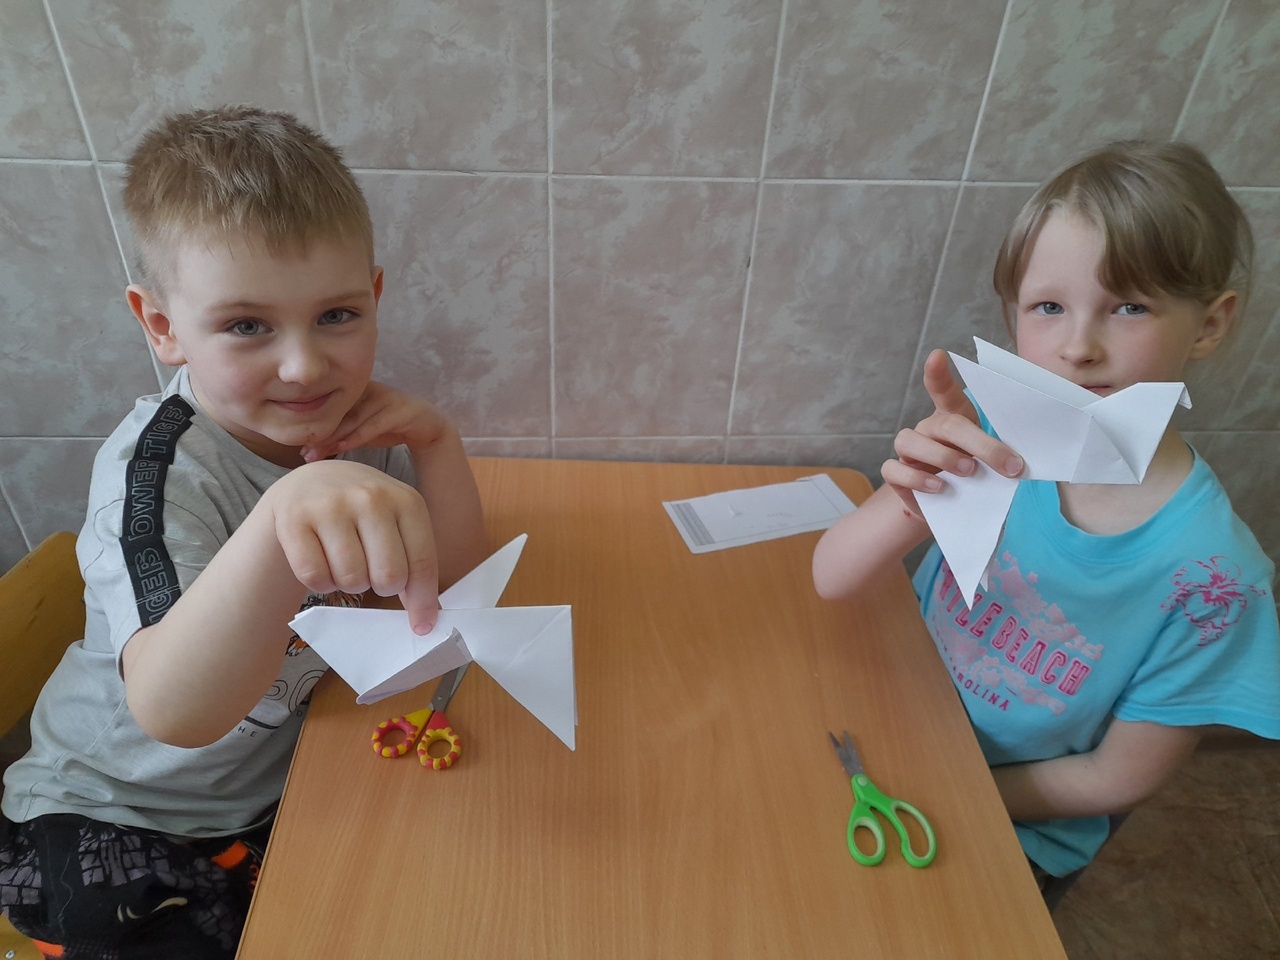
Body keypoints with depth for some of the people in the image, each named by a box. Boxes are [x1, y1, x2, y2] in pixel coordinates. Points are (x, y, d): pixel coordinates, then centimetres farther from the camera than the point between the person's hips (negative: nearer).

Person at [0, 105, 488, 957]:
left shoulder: (346, 419, -13)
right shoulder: (160, 469, -27)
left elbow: (458, 582, -9)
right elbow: (176, 711, -41)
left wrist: (435, 439, -25)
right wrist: (285, 513, -58)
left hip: (280, 781, 4)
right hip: (114, 820, -3)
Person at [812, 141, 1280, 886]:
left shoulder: (1207, 570, -23)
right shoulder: (993, 432, -19)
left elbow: (1120, 778, -12)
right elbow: (833, 581, -23)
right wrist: (911, 502, -43)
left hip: (1020, 823, -2)